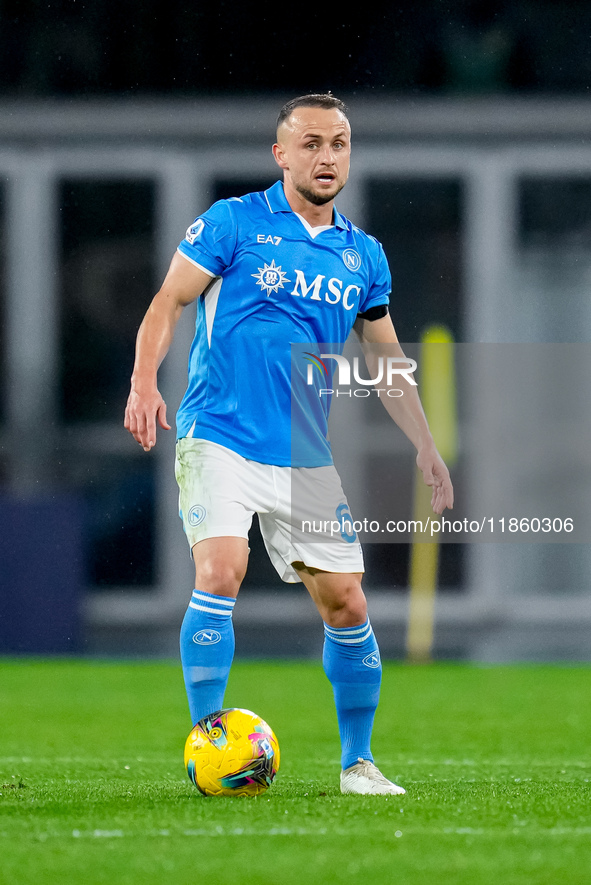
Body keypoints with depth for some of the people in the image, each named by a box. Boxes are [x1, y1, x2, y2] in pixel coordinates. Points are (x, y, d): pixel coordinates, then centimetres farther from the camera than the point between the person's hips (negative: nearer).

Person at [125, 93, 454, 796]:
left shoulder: (364, 256, 11)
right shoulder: (233, 223, -2)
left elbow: (386, 361, 20)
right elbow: (169, 303, -3)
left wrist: (425, 448, 16)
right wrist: (144, 382, -20)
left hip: (310, 459, 4)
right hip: (220, 440, -4)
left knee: (346, 606, 2)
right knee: (219, 577, -22)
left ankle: (358, 763, 18)